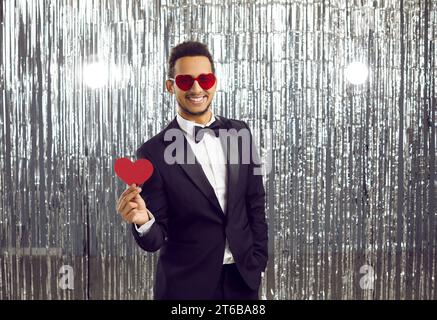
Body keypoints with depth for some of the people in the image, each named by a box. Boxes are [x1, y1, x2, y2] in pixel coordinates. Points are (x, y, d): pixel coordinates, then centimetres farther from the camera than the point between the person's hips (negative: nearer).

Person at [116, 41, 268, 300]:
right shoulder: (154, 153, -13)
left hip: (243, 277, 3)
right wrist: (143, 220, -30)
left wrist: (259, 259, 4)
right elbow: (155, 239, -10)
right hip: (186, 285, -3)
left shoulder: (240, 133, -1)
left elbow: (255, 202, 7)